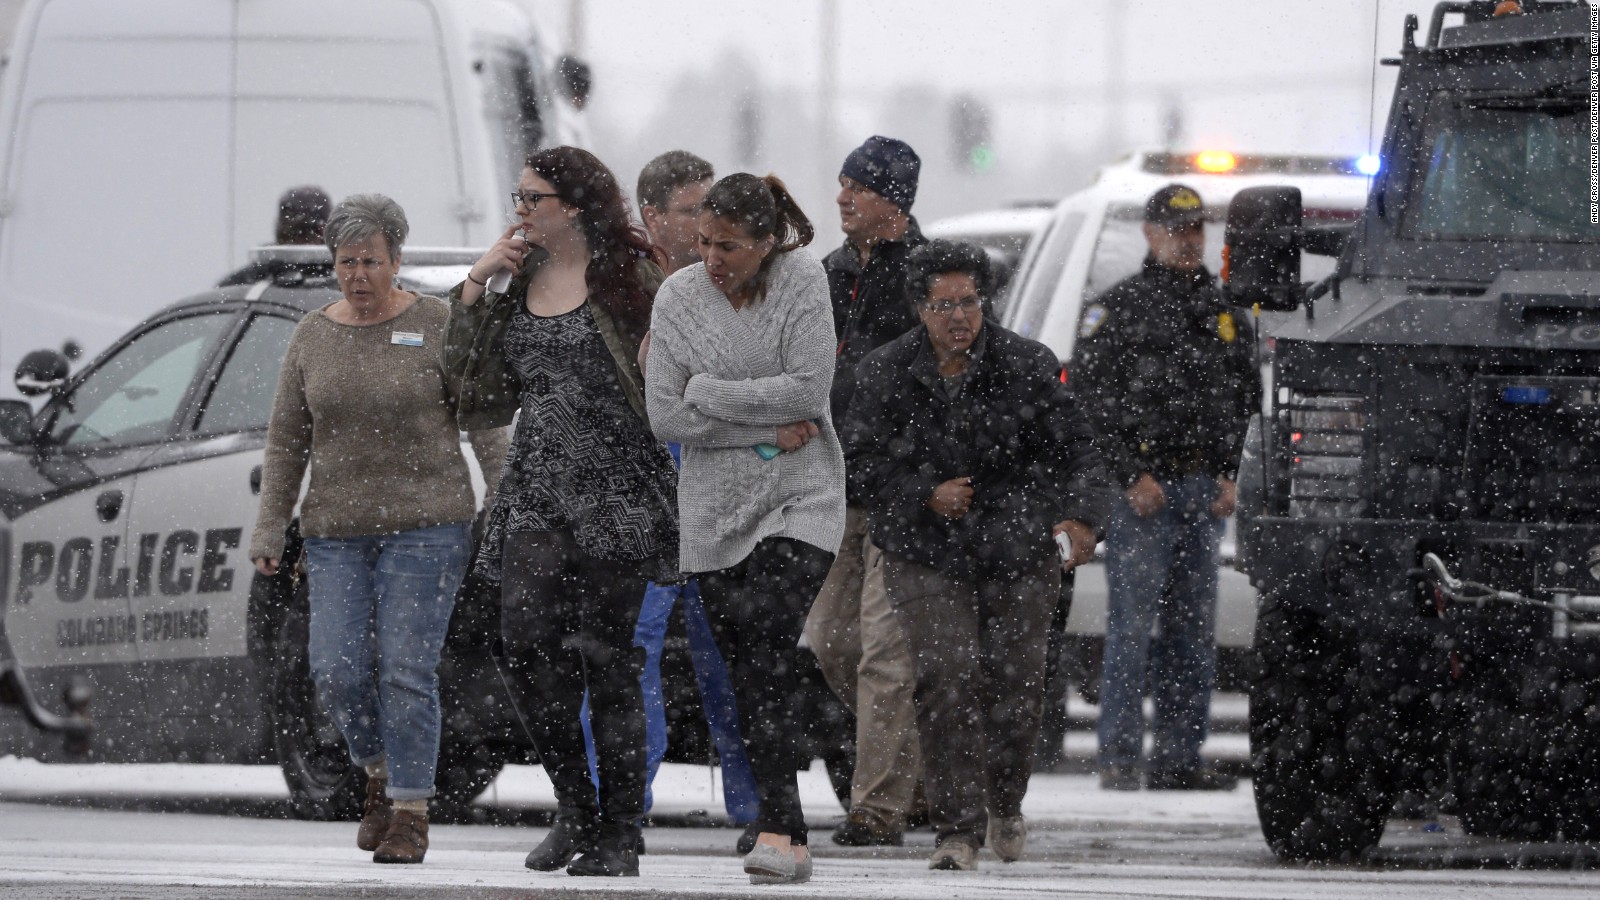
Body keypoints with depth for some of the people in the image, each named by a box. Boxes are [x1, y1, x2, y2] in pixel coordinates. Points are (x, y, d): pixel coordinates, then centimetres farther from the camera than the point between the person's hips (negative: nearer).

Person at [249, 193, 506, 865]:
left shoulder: (437, 325, -2)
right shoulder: (313, 337, 8)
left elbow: (484, 421, -1)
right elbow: (286, 443, 10)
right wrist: (269, 534, 6)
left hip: (425, 524, -3)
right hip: (338, 531, 3)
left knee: (406, 670, -10)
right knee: (337, 672, -6)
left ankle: (410, 812, -2)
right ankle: (380, 772, 21)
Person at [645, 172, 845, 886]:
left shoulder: (802, 281, -6)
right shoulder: (678, 297, 0)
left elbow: (810, 390, -14)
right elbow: (665, 416, -4)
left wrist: (708, 392, -10)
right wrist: (765, 429, -11)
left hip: (800, 503, -3)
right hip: (716, 509, 3)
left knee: (768, 647, -19)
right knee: (748, 673, 2)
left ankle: (779, 828, -23)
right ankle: (790, 840, 7)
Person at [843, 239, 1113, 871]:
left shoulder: (1027, 367, -6)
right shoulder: (885, 374, -4)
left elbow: (1074, 452, -8)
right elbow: (862, 463, 1)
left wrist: (1080, 518, -26)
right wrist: (926, 497, -15)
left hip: (1020, 552, 1)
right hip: (924, 553, -1)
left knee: (1014, 681, 7)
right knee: (946, 678, -16)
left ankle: (1005, 804, 35)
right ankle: (958, 828, -11)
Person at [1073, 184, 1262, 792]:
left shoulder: (1223, 313, 17)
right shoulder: (1119, 308, 0)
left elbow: (1244, 399, 21)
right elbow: (1093, 398, -6)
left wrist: (1228, 475, 8)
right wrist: (1131, 476, -13)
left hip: (1205, 490, 6)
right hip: (1141, 486, -5)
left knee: (1193, 628, 5)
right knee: (1131, 623, -8)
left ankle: (1180, 757, 9)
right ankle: (1119, 759, -6)